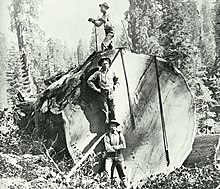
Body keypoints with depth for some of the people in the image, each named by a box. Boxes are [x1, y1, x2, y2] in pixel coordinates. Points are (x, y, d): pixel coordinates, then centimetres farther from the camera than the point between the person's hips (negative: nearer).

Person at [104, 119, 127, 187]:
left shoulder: (120, 134, 6)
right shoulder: (107, 136, 2)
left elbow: (124, 146, -3)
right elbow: (107, 148, -9)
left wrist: (113, 147, -8)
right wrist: (118, 148, -7)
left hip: (119, 156, 1)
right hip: (110, 157, -1)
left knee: (122, 173, 0)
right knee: (108, 172, -13)